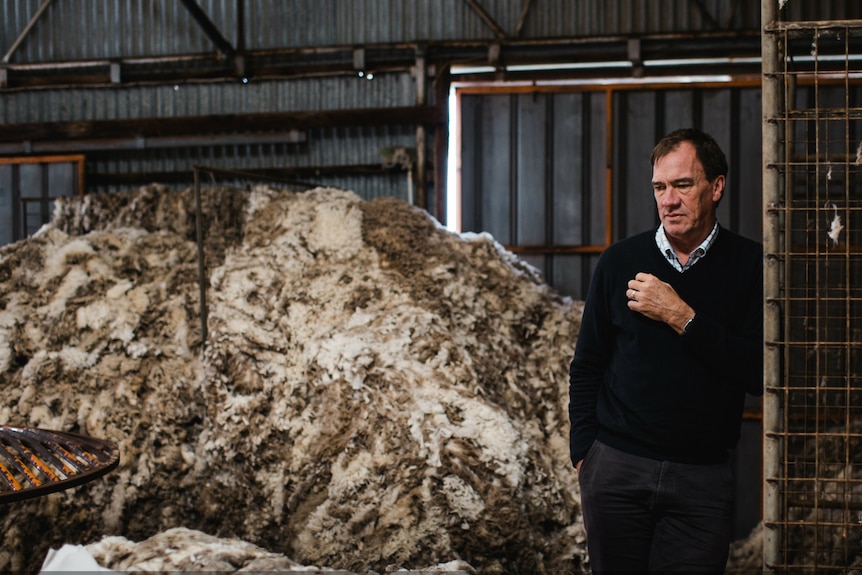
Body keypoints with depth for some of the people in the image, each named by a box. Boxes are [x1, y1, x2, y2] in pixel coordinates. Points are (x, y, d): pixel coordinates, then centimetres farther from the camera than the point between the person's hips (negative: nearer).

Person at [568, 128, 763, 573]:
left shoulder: (749, 265, -1)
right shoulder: (619, 261, 5)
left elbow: (758, 374, -10)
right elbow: (586, 366, 11)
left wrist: (681, 317, -14)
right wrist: (583, 453, 5)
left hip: (701, 479, -1)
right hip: (615, 468, 2)